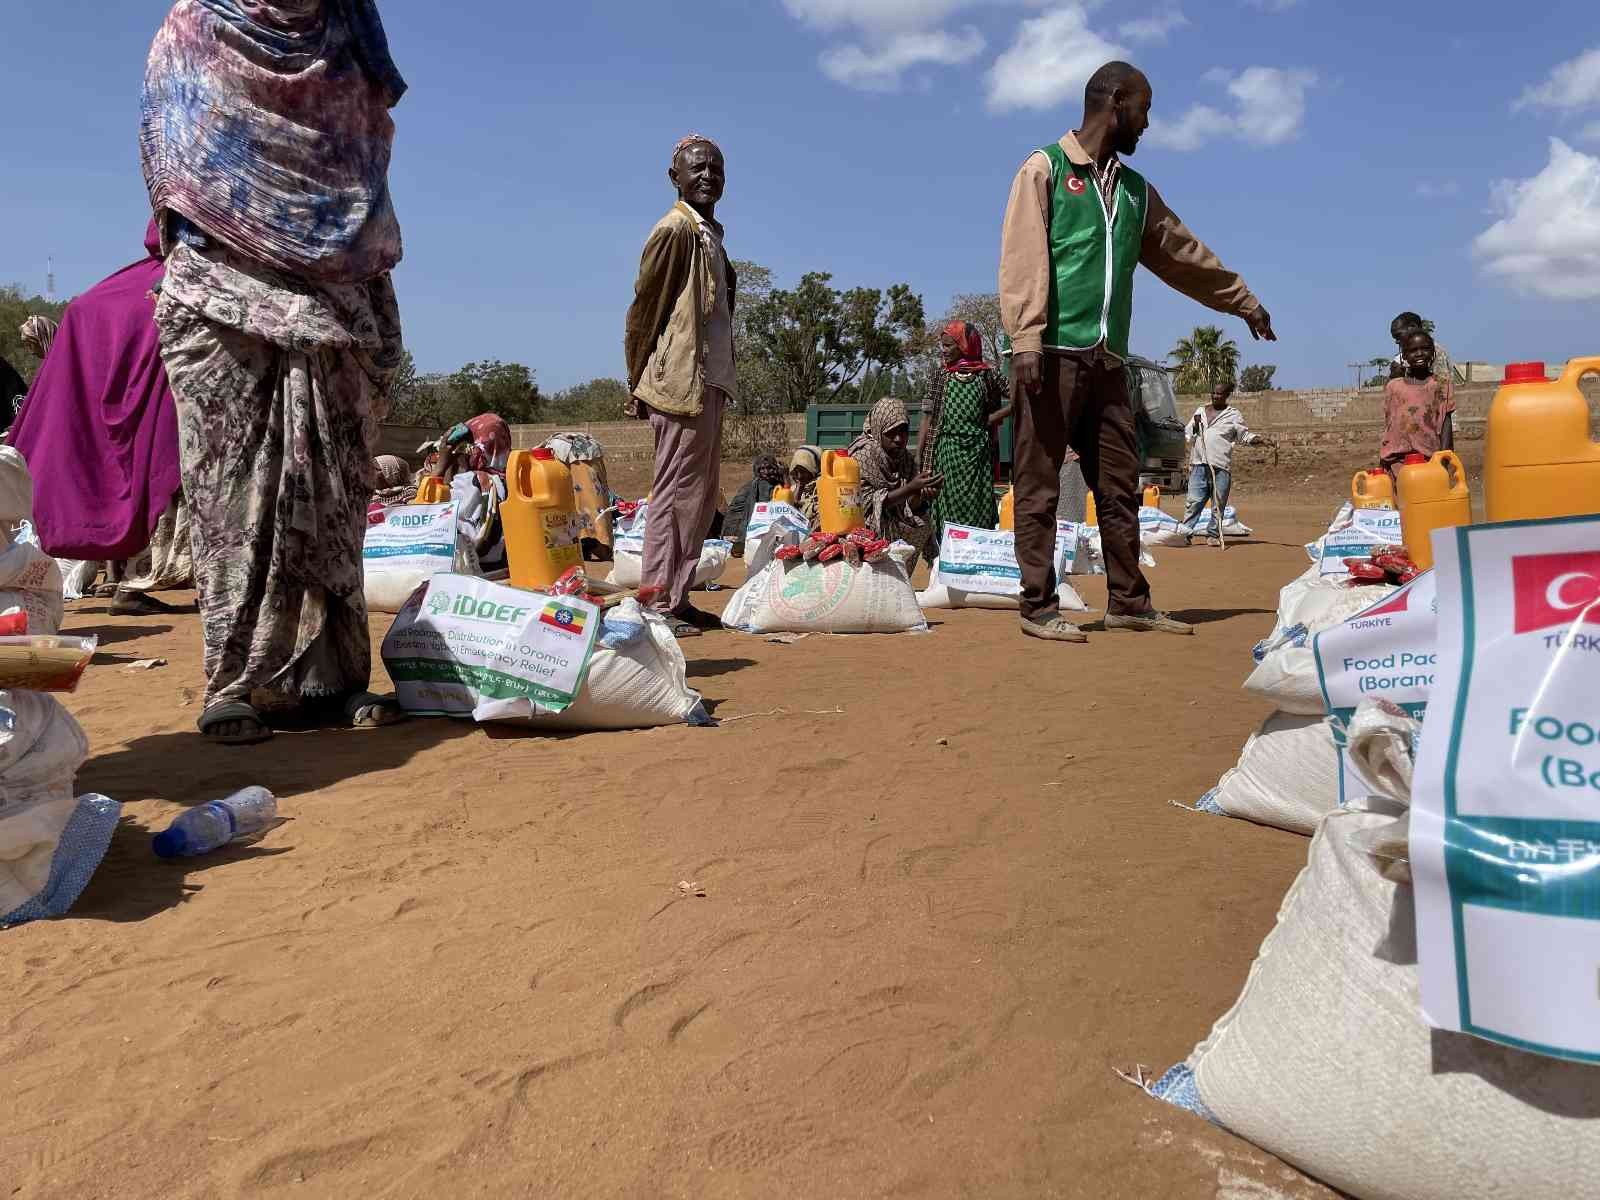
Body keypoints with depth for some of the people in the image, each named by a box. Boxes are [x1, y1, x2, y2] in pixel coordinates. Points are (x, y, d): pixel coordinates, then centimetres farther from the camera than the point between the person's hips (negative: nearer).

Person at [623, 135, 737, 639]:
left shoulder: (710, 235, 19)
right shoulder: (675, 229, -8)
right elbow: (642, 309, -9)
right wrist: (638, 383, -7)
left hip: (708, 382, 9)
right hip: (681, 383, -9)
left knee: (700, 496, 11)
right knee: (676, 493, -8)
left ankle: (677, 599, 17)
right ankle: (657, 603, -4)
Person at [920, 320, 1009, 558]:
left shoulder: (986, 375, 3)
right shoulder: (939, 378, 9)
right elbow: (928, 418, 7)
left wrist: (988, 421, -7)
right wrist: (919, 454, -1)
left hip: (977, 451, -2)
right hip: (945, 450, 2)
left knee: (976, 506, -3)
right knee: (947, 506, 0)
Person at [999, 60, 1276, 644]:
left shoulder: (1135, 190, 22)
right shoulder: (1045, 169, 2)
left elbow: (1185, 254, 32)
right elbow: (1023, 259, -8)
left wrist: (1244, 301, 38)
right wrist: (1027, 342, -19)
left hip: (1107, 360, 7)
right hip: (1053, 353, -7)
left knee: (1120, 486, 6)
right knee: (1039, 486, -6)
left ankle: (1129, 602, 13)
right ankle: (1038, 607, -2)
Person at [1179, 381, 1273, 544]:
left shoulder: (1233, 415, 9)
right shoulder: (1200, 411, 19)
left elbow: (1245, 436, 8)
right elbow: (1188, 434, 22)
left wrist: (1261, 440, -7)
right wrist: (1195, 425, 2)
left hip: (1221, 465, -2)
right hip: (1199, 463, 2)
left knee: (1219, 503, 0)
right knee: (1194, 500, -4)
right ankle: (1185, 532, -4)